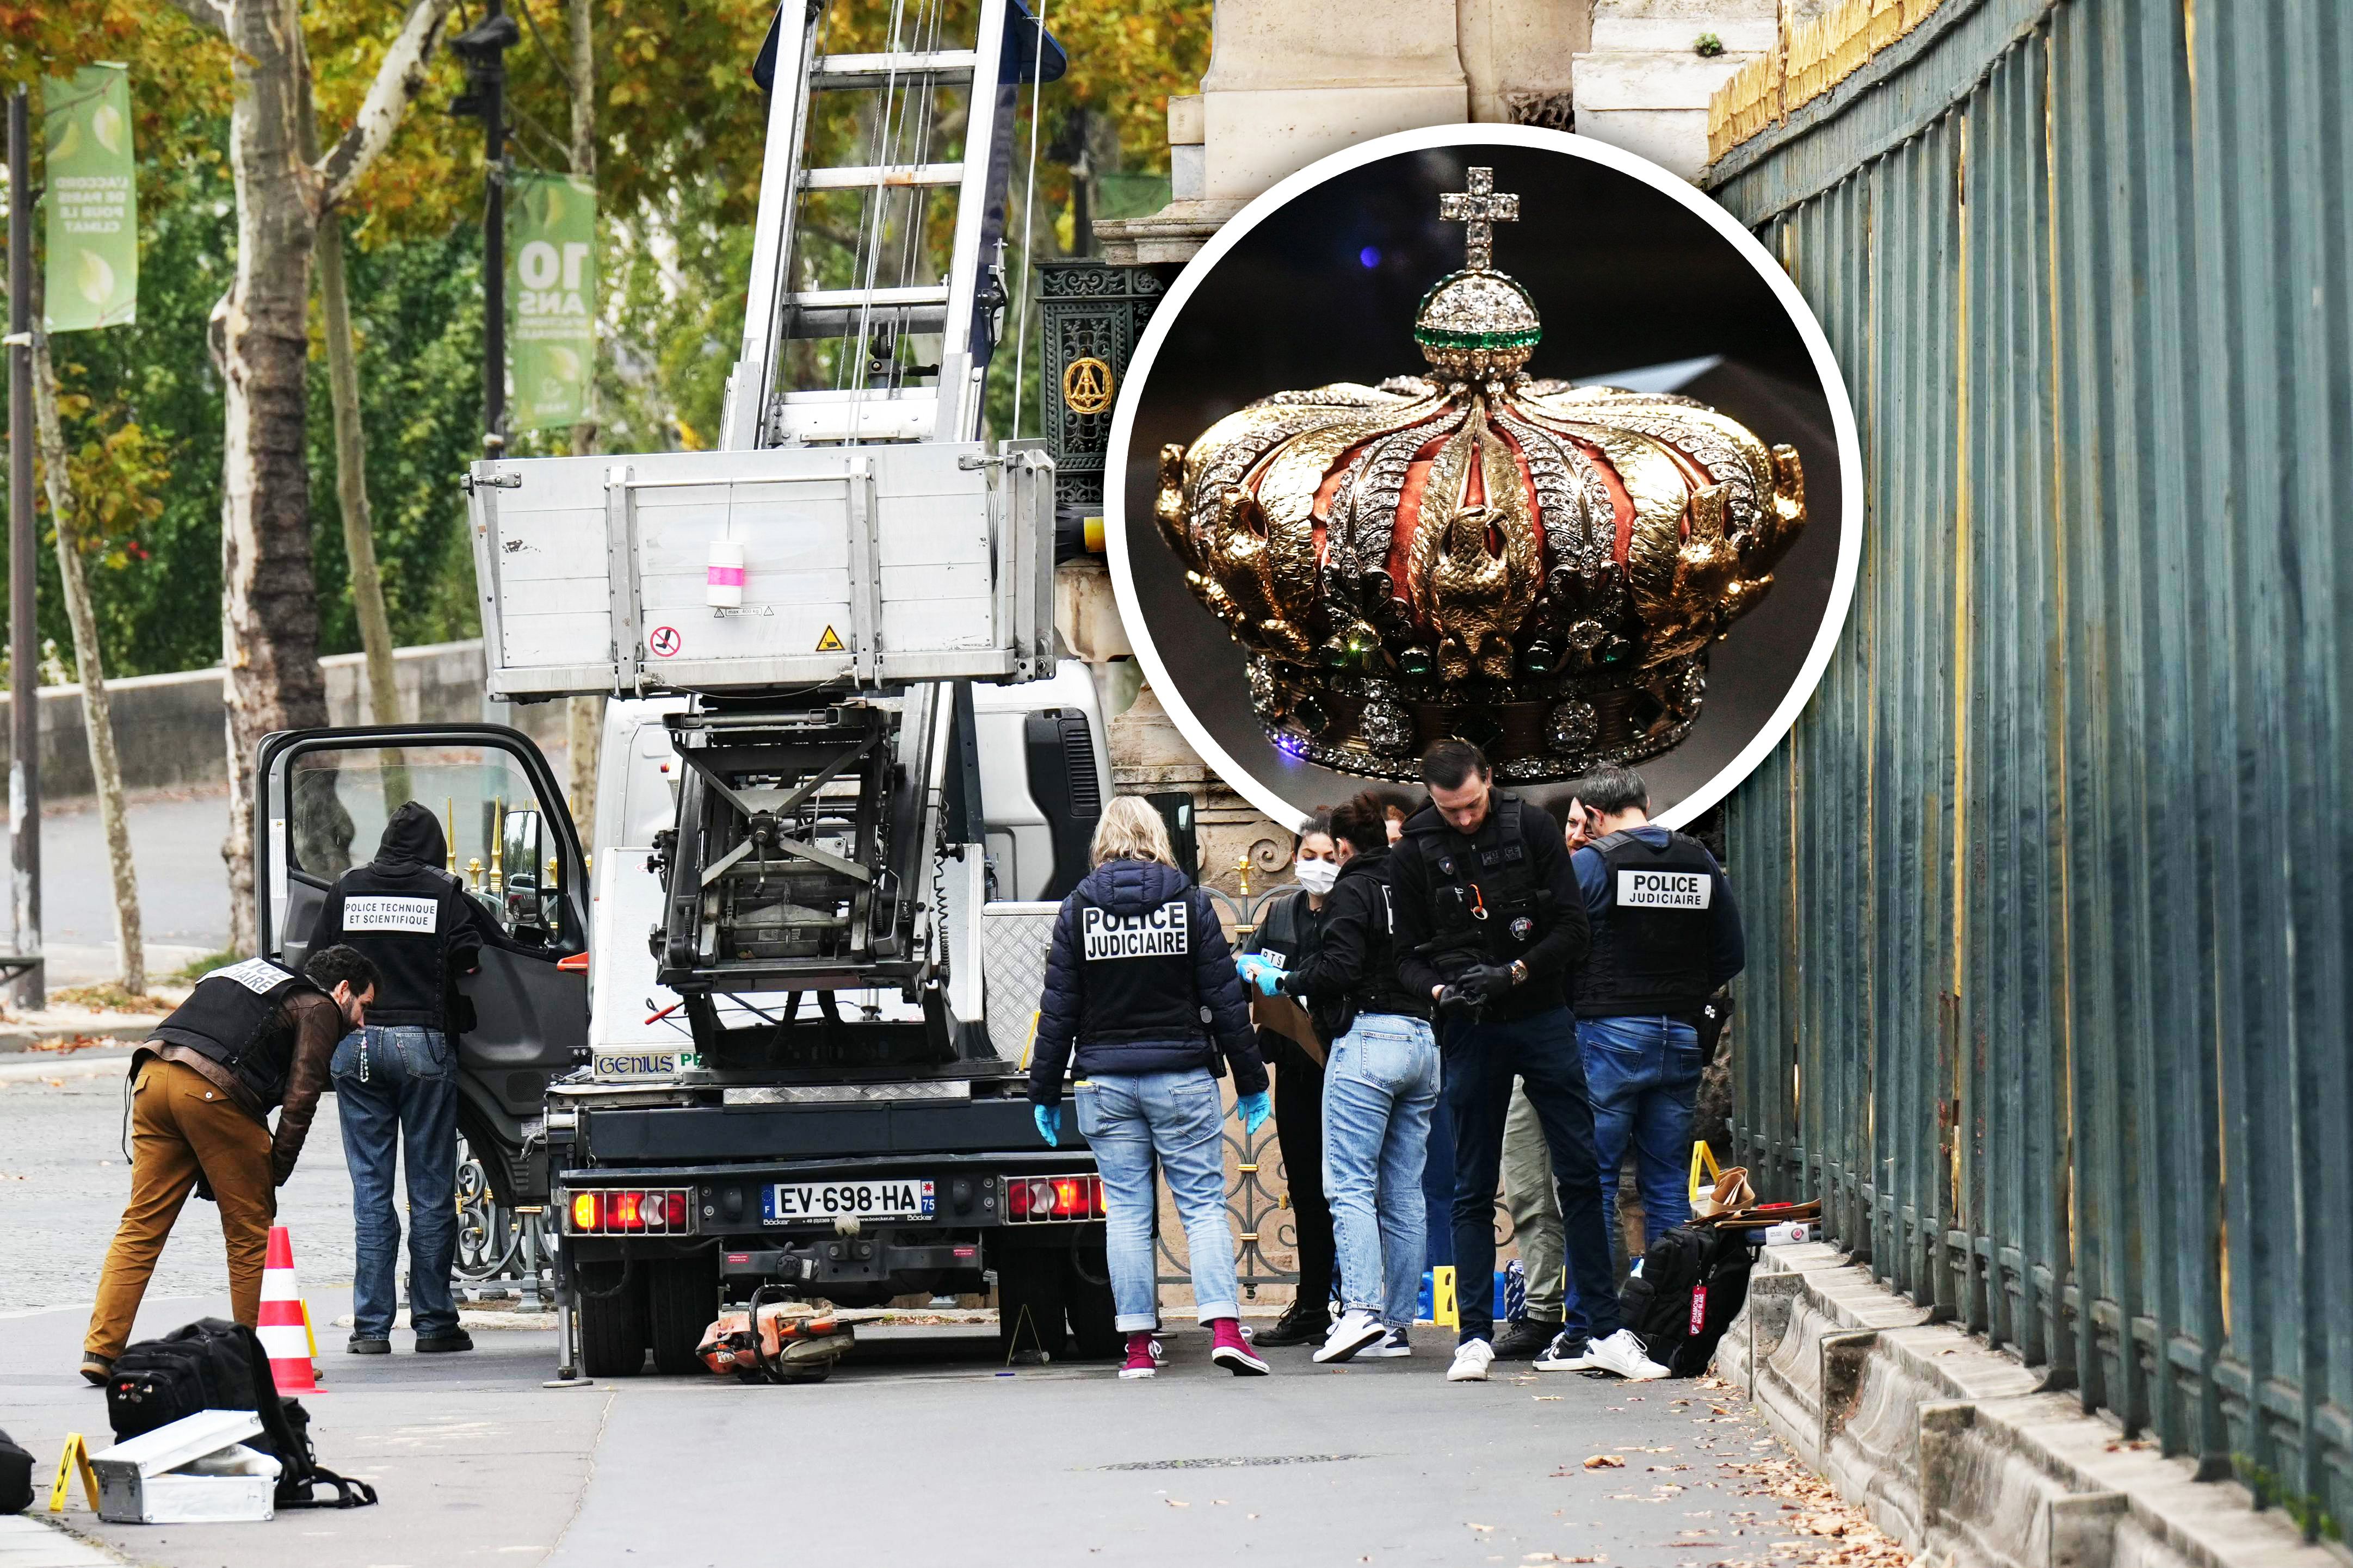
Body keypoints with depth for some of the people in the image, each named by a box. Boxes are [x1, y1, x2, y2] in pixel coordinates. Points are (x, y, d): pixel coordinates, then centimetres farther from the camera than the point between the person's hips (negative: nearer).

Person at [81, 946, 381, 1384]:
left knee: (141, 1226, 7)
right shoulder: (319, 1010, 11)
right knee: (250, 1230, 7)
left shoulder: (256, 974, 34)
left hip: (152, 1074, 7)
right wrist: (274, 1175, 5)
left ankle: (101, 1350, 0)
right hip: (213, 1090, -7)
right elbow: (299, 1099, -1)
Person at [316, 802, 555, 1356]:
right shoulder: (445, 892, 0)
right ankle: (433, 1321, 5)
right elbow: (470, 959, -8)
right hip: (423, 1041, -2)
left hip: (356, 1043, 2)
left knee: (370, 1188, 5)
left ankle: (371, 1326, 2)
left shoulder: (347, 889, 7)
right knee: (432, 1190, 4)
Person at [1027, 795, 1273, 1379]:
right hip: (1182, 1076, -1)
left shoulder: (1078, 909, 1)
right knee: (1203, 1204, 1)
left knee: (1126, 1211, 4)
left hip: (1105, 1081, 1)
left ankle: (1138, 1346, 2)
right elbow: (1224, 998, 0)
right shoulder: (1190, 903, 0)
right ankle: (1224, 1327, -13)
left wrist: (1045, 1091, 10)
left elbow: (1058, 1008, 3)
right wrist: (1251, 1082, 7)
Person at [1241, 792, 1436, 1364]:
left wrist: (1282, 981, 0)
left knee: (1351, 1186, -10)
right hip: (1424, 1041, 7)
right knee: (1404, 1193, 7)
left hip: (1368, 1038, -7)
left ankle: (1361, 1310, -23)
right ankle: (1397, 1325, 7)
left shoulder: (1354, 891, -4)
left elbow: (1340, 968, -15)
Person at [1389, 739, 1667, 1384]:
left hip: (1543, 1020, -1)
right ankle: (1474, 1336, 7)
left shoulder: (1531, 828, 0)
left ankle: (1602, 1329, 0)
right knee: (1473, 1190, 3)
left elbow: (1572, 929, -1)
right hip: (1470, 1031, 1)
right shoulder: (1417, 852, 2)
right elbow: (1409, 954, 7)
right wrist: (1441, 989, -14)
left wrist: (1514, 972, -15)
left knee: (1581, 1174, -2)